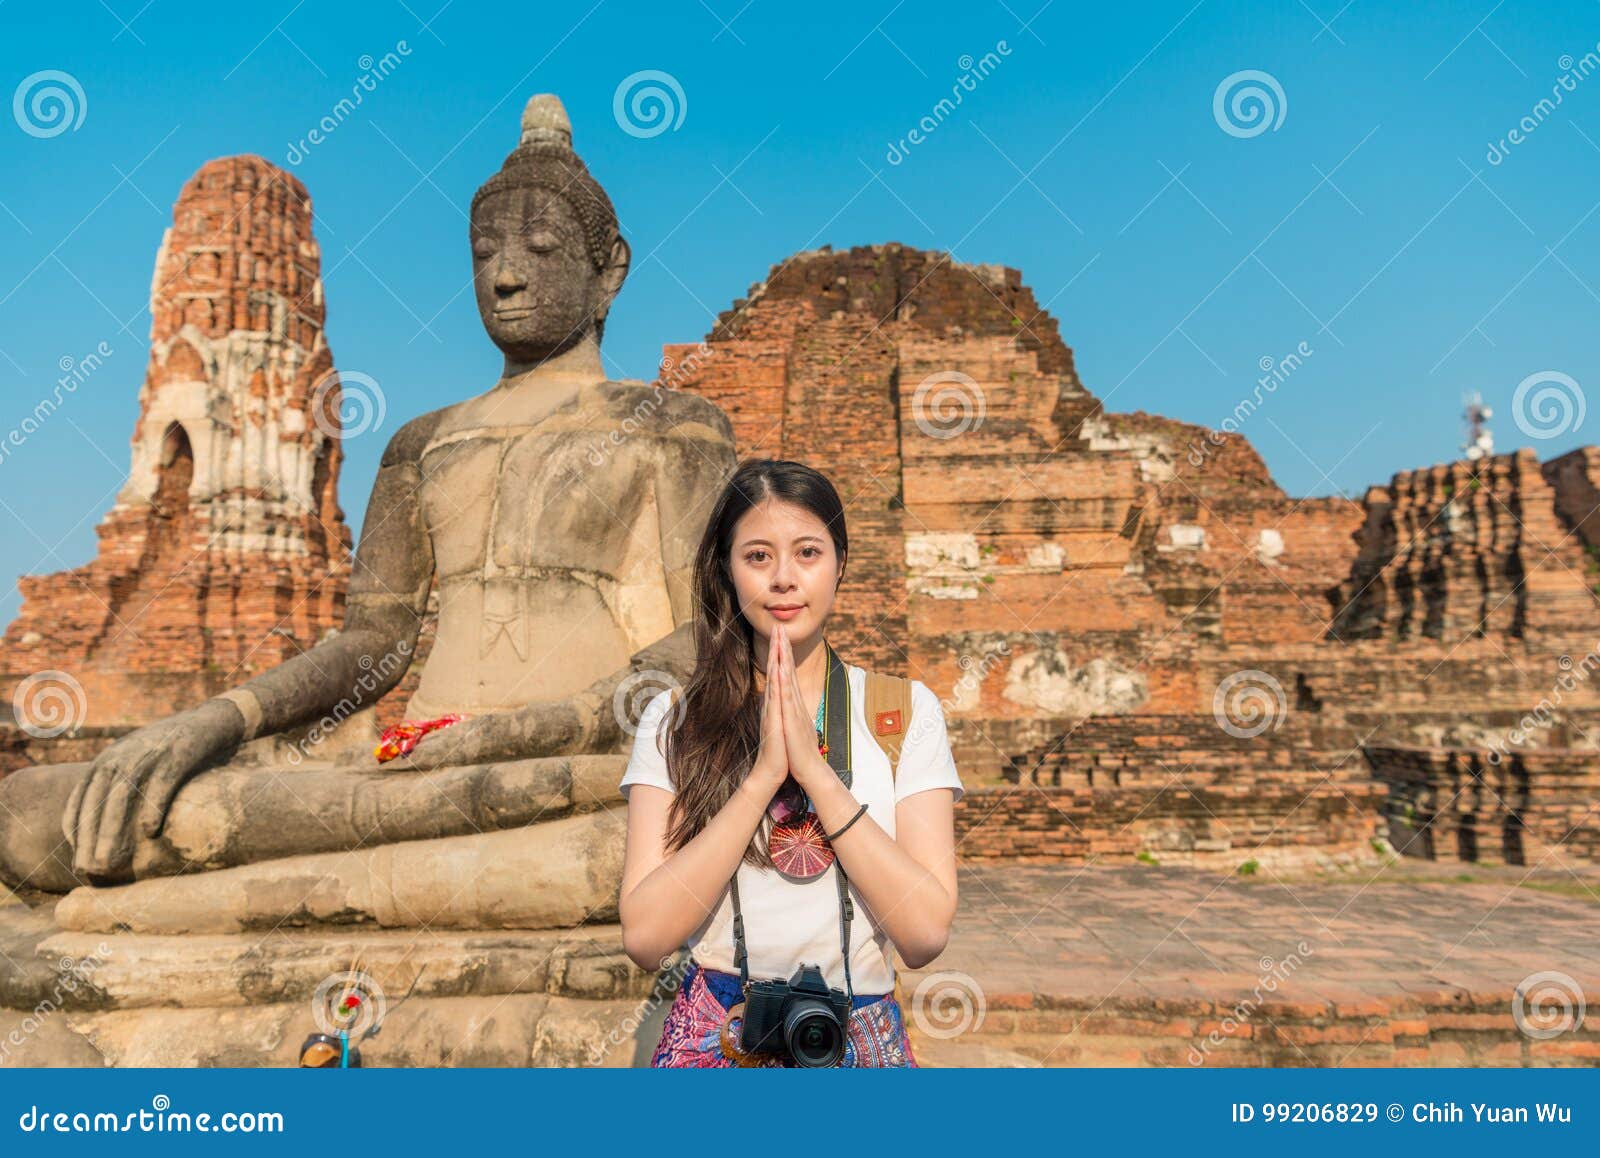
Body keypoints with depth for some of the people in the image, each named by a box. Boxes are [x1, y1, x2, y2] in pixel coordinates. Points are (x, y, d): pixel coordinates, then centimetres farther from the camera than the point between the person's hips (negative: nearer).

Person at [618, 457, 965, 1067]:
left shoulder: (907, 710, -5)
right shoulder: (674, 718, -6)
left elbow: (926, 933, -14)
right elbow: (645, 937, -15)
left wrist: (814, 767, -21)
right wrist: (763, 774, -22)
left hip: (862, 1038, 1)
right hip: (710, 1039, 0)